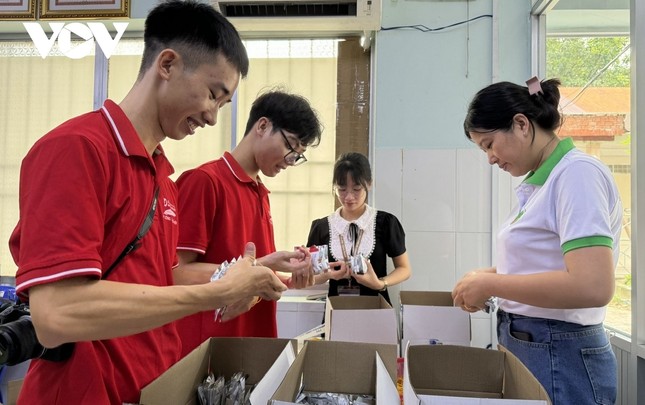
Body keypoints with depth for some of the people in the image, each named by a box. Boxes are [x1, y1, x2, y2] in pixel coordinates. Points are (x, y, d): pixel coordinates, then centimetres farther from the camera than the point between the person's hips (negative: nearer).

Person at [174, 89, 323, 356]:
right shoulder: (204, 181, -14)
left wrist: (288, 280, -2)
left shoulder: (262, 194, 8)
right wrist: (261, 266, -20)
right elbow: (179, 273, -18)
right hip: (209, 348, -8)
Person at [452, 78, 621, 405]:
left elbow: (592, 287, -27)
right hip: (521, 344, 8)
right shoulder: (539, 182, 8)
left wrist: (490, 285, -19)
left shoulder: (577, 172, -17)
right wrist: (487, 276, 2)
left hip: (560, 356, -8)